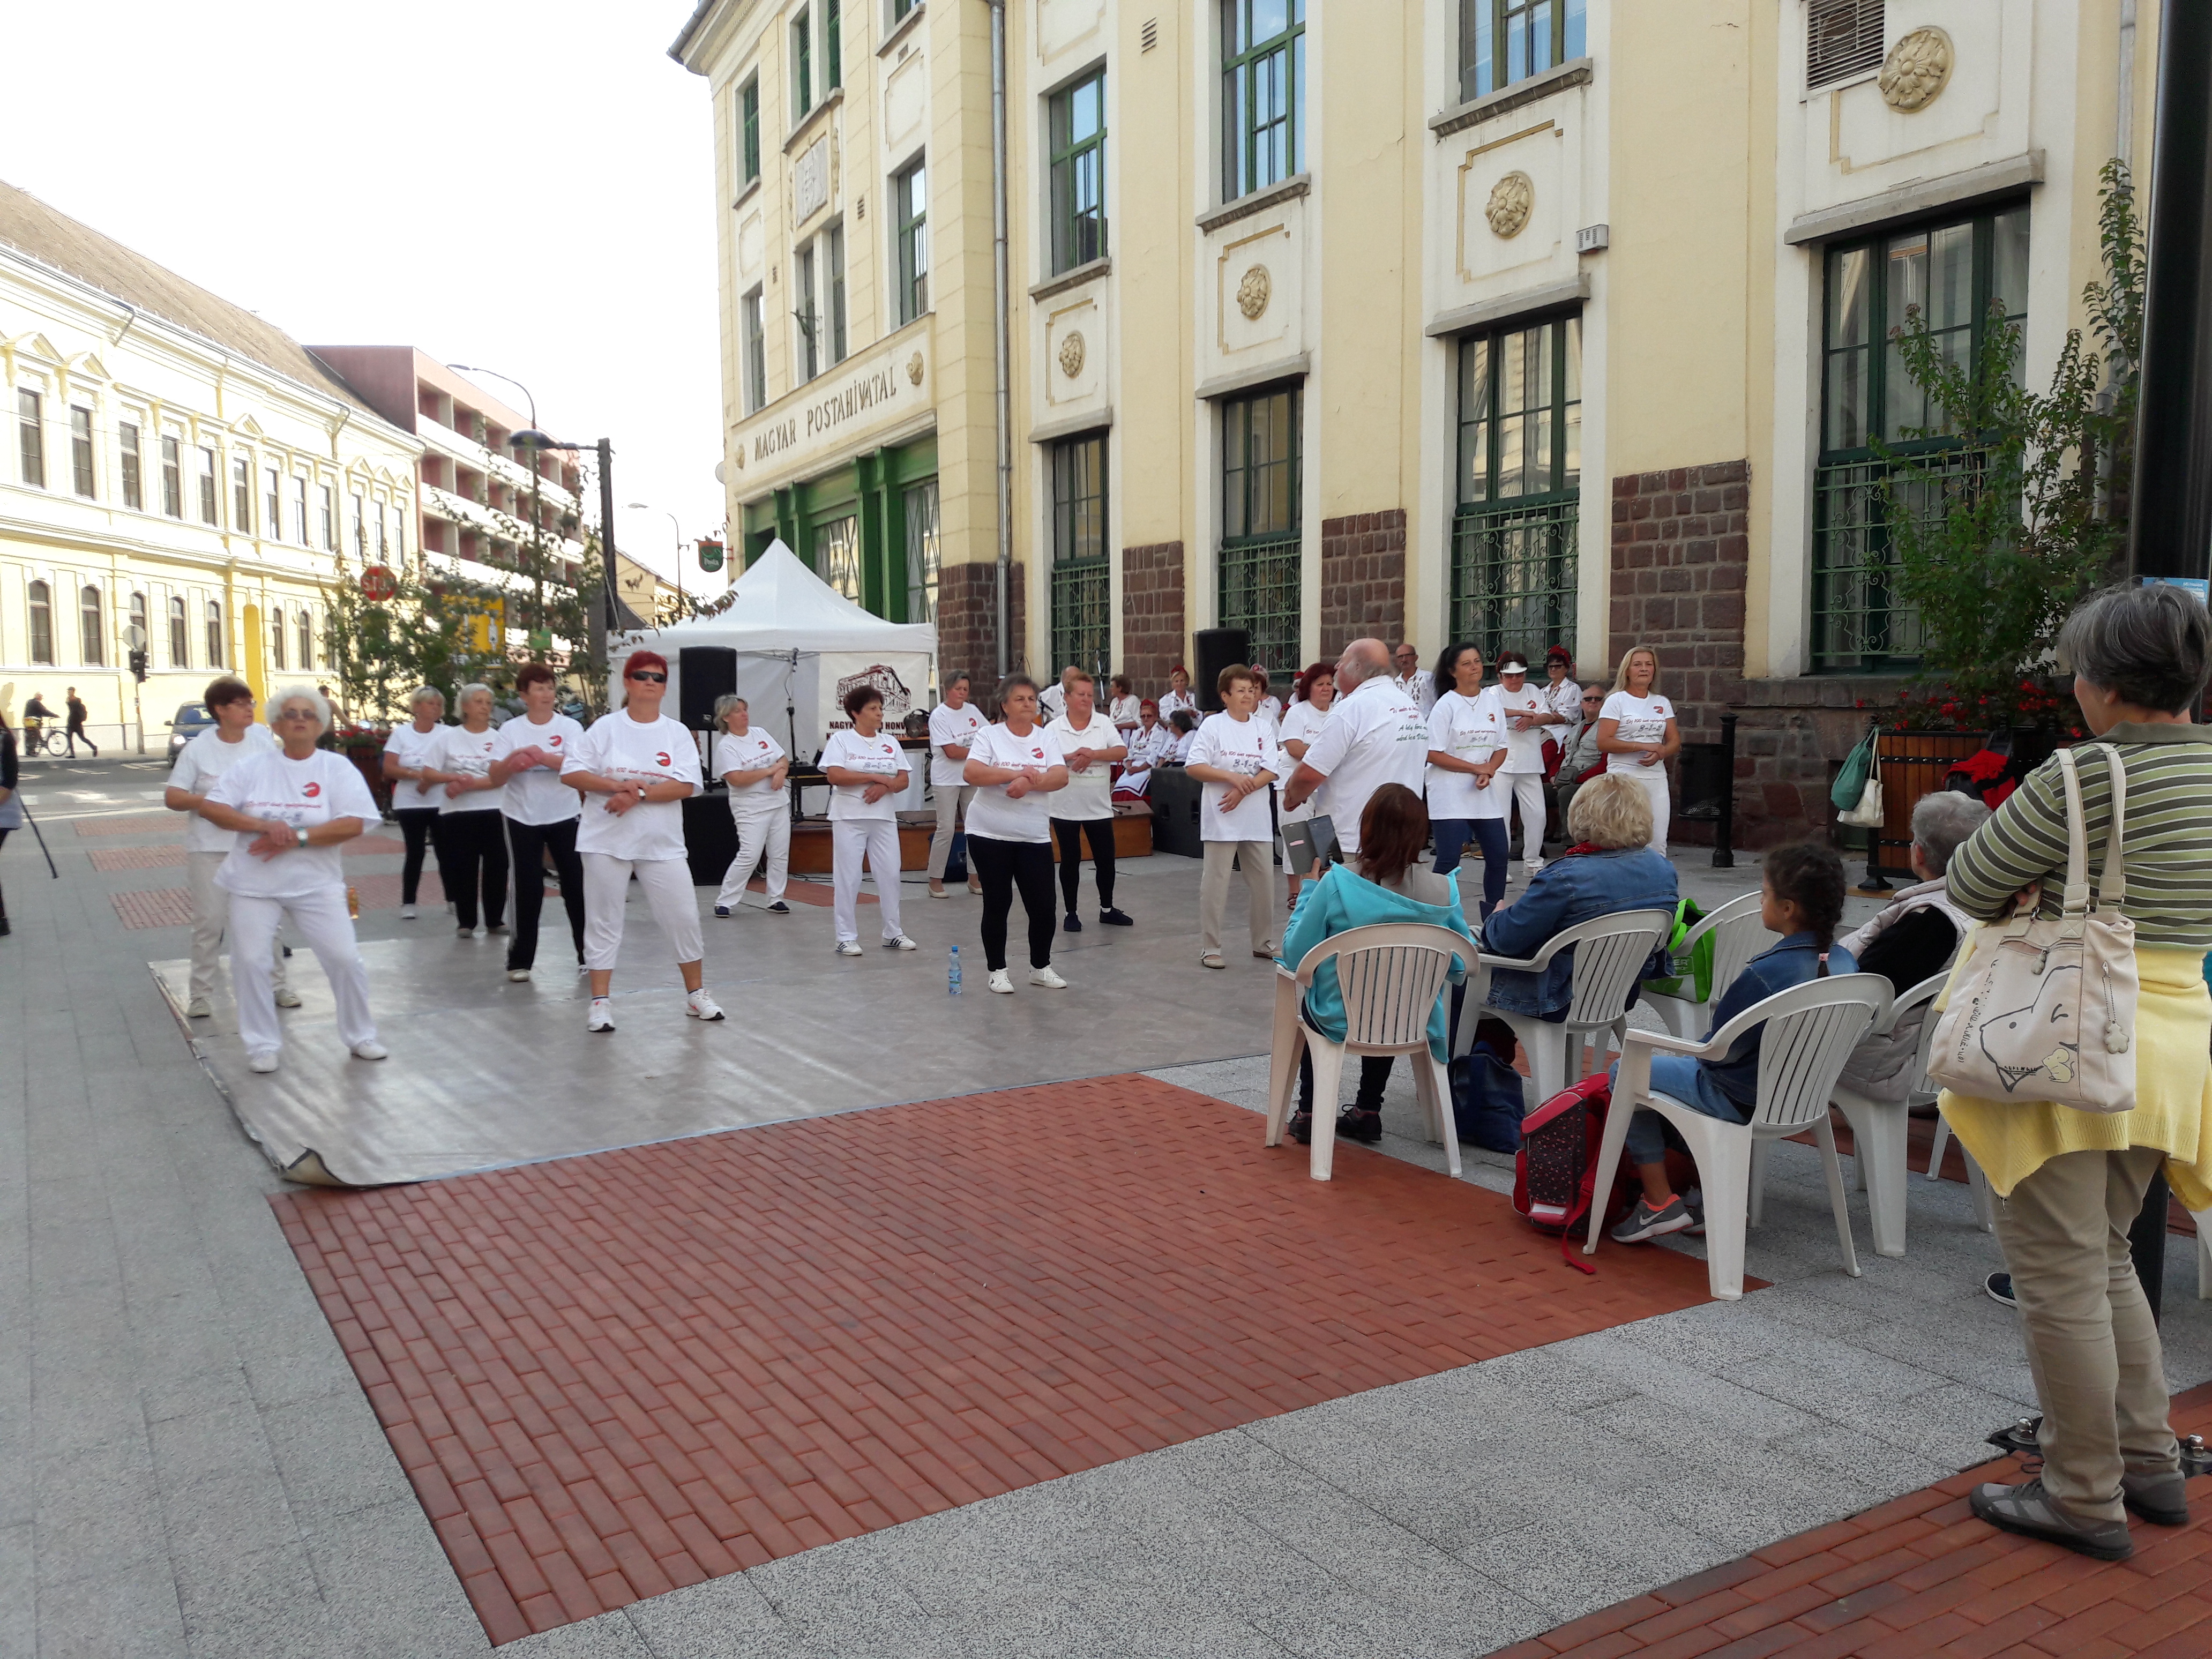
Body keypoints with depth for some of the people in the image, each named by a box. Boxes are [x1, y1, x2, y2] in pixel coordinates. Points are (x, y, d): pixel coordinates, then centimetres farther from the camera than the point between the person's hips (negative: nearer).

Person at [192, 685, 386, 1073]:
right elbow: (211, 808, -4)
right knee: (250, 961, 1)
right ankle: (263, 1045, 17)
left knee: (345, 958, -3)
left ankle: (360, 1037, 15)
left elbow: (353, 824, -13)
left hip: (316, 883, -1)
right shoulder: (251, 766, 2)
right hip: (254, 884, 1)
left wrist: (295, 838, -20)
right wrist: (263, 826, -18)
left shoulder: (338, 767, -3)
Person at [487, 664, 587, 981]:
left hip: (565, 816, 0)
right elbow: (496, 778, -6)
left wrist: (542, 756, -27)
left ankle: (587, 954, 12)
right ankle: (520, 961, 12)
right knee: (528, 890, 2)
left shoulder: (570, 727, -1)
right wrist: (513, 761, -25)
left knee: (576, 884, 1)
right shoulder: (510, 730, 1)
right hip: (523, 819, 0)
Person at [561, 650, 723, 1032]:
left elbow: (687, 786, -9)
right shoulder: (606, 727, 0)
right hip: (607, 841, -1)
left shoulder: (677, 733, 2)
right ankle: (600, 1001, 13)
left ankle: (696, 994, 19)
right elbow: (571, 774, -4)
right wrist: (616, 786, -18)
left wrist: (638, 794, -19)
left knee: (684, 917, 3)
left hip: (662, 843, 1)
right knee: (604, 920, 4)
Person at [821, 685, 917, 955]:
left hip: (884, 818, 4)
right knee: (848, 878, -1)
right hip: (849, 819, -4)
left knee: (890, 875, 6)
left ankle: (893, 933, 16)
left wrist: (885, 787, -15)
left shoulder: (890, 742, 11)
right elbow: (834, 775, -15)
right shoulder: (840, 740, -2)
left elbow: (903, 780, 7)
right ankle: (847, 937, 6)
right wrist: (875, 777, -14)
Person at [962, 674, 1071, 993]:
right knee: (997, 904, 5)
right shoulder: (990, 736, -3)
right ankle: (997, 970, 18)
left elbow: (1061, 777, -8)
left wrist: (1029, 783, -24)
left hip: (1034, 836, 3)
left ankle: (1040, 967, 22)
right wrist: (1016, 773, -23)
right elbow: (970, 774, -17)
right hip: (990, 835, -3)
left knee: (1043, 905, 3)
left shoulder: (1046, 739, 6)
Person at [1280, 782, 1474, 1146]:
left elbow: (1294, 954, -12)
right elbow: (1461, 970, -3)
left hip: (1340, 1021, -2)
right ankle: (1368, 1112, 41)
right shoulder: (1443, 891, -15)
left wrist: (1309, 889, -3)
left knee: (1310, 999, 35)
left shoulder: (1337, 883, -22)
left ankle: (1309, 1113, 38)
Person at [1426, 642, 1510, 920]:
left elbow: (1501, 747, 12)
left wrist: (1489, 772, -9)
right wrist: (1477, 768, -12)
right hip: (1451, 795, -5)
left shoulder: (1492, 701, 9)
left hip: (1486, 793, 5)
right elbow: (1433, 754, -11)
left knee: (1498, 857, 6)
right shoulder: (1446, 705, -6)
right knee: (1448, 863, -7)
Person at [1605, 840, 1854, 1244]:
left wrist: (1696, 1050, 2)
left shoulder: (1765, 974, -31)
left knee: (1625, 1072, 10)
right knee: (1679, 1066, 30)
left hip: (1741, 1100, -8)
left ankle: (1660, 1203, 10)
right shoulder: (1844, 962, -7)